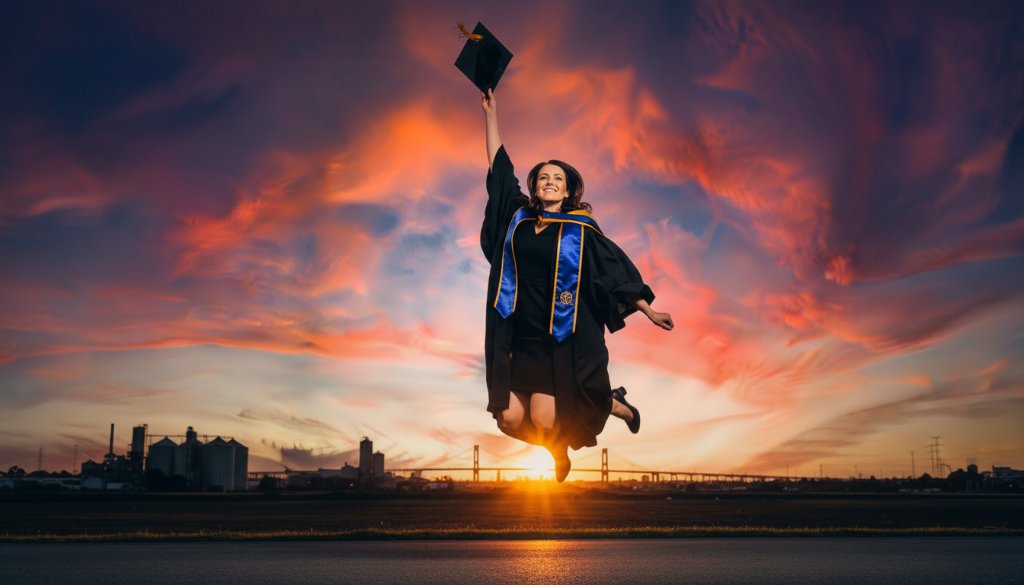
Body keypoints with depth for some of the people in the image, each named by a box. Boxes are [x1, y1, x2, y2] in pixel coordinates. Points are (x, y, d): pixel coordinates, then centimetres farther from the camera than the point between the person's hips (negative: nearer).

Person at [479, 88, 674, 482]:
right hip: (521, 335, 4)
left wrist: (648, 311, 3)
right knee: (510, 420, -6)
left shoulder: (581, 229, 0)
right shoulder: (518, 217, 8)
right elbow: (499, 168, 12)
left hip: (566, 338, -3)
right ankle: (559, 442, 28)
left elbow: (617, 270, 5)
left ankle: (615, 405, 18)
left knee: (545, 419, -12)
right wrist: (490, 114, 13)